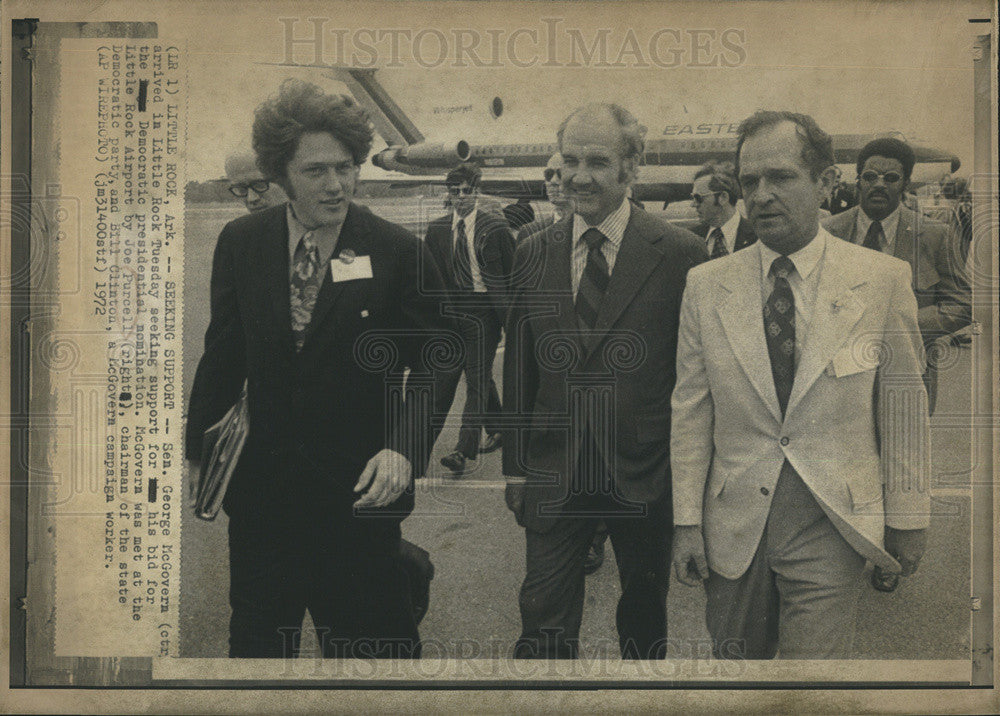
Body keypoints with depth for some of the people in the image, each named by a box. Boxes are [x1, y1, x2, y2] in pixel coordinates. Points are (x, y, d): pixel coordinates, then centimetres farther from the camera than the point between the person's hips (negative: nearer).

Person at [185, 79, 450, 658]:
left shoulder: (399, 253, -9)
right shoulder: (241, 243, 0)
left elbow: (436, 364, -5)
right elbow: (223, 354, 7)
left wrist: (403, 448, -19)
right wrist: (199, 450, 5)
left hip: (360, 494, -2)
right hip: (261, 491, 3)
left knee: (371, 647, 12)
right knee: (256, 642, 19)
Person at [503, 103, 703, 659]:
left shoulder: (679, 253, -8)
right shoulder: (534, 254, 4)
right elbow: (519, 368, 9)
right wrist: (516, 466, 9)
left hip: (647, 473, -2)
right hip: (554, 475, 2)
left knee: (645, 612, 18)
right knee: (544, 616, 2)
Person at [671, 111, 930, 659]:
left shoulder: (883, 279, -4)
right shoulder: (706, 285, 2)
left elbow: (903, 408, 1)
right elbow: (690, 411, 3)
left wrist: (907, 521, 4)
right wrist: (687, 522, 2)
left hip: (833, 525, -2)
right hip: (733, 526, 2)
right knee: (735, 659, 13)